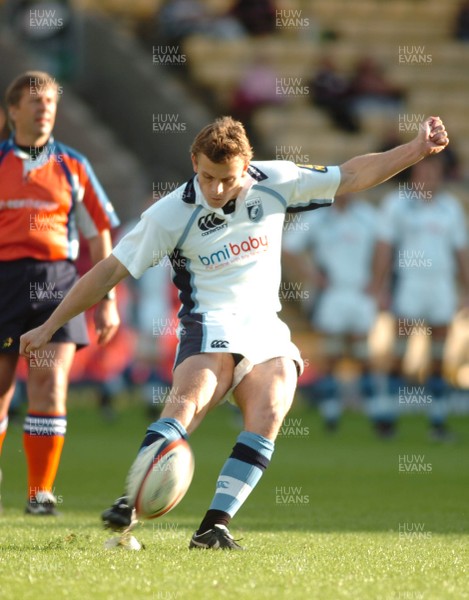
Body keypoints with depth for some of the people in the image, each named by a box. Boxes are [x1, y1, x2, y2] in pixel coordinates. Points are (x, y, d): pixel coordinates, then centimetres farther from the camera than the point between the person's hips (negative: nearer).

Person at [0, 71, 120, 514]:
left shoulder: (72, 166, 10)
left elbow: (99, 235, 14)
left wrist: (106, 301, 10)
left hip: (57, 282, 0)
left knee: (51, 387, -13)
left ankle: (41, 493, -5)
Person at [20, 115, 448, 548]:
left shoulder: (274, 182, 1)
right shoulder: (171, 214, -7)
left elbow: (351, 177, 12)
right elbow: (111, 271, -3)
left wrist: (417, 150, 6)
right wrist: (50, 327, -4)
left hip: (265, 329, 3)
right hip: (211, 327, -3)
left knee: (268, 414, -24)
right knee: (187, 401, -32)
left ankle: (215, 525, -27)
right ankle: (132, 502, -40)